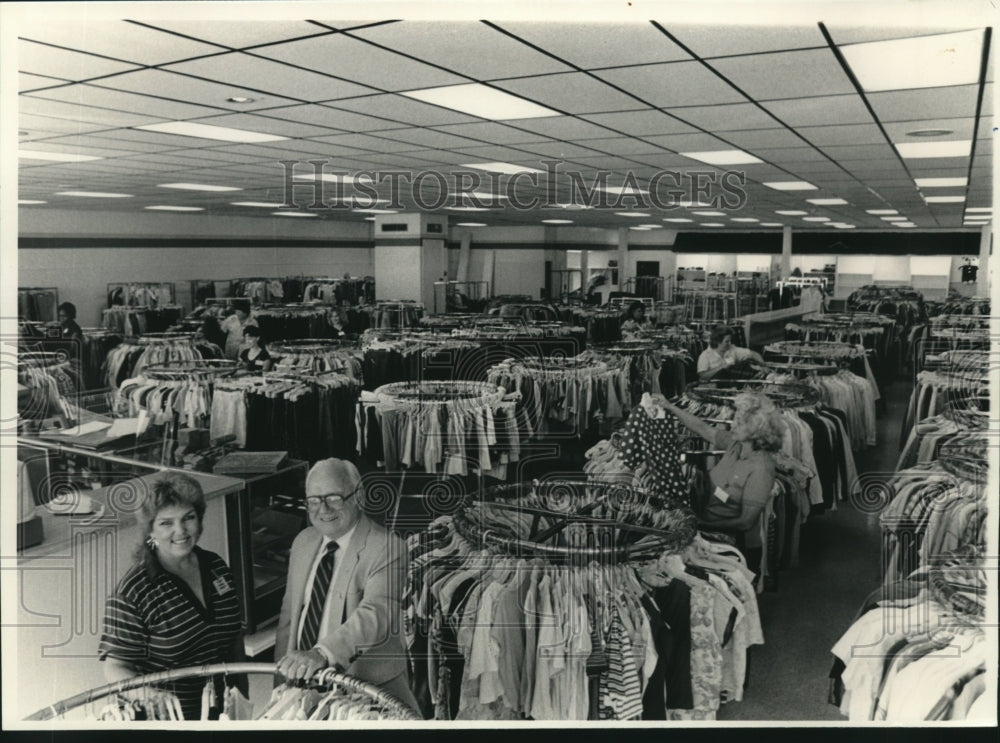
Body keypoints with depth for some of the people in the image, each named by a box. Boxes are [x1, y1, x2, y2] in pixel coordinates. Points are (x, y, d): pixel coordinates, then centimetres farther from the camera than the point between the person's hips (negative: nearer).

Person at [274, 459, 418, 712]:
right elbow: (289, 613, 11)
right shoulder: (303, 542, 4)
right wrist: (283, 671, 5)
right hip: (302, 684, 6)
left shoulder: (386, 548, -19)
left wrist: (322, 653, -45)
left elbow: (375, 615, -32)